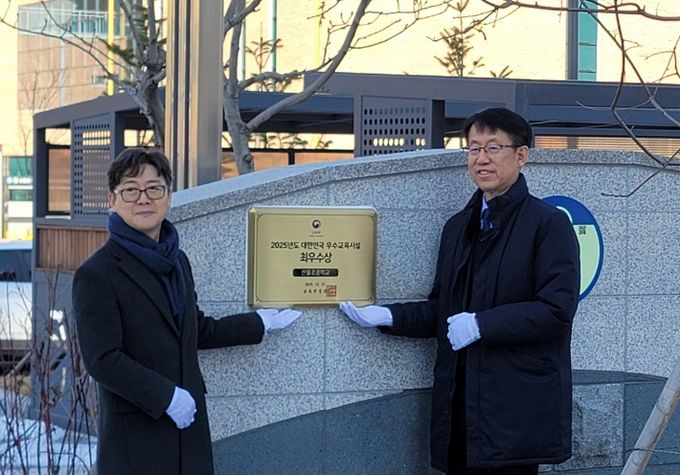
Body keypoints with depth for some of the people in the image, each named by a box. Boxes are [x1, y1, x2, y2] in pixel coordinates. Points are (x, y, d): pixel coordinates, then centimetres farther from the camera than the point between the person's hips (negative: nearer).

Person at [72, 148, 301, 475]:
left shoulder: (176, 261, 14)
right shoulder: (96, 275, -11)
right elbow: (102, 360, -16)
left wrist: (259, 324, 31)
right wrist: (167, 396, -17)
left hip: (188, 429, 7)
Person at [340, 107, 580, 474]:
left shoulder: (548, 224, -4)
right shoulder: (458, 227, 18)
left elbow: (556, 309, -13)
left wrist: (481, 324, -17)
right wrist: (387, 317, 2)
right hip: (460, 405, 6)